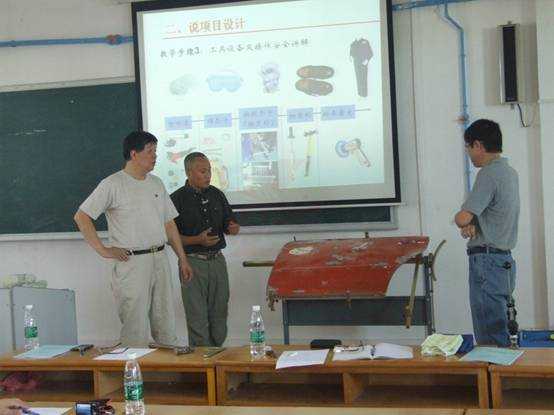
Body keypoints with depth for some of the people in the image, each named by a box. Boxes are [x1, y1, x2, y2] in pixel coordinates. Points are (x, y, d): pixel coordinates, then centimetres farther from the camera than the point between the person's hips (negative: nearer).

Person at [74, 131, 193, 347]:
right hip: (132, 263, -6)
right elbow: (81, 216, -10)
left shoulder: (156, 184, 14)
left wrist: (182, 259, 15)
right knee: (136, 330, -4)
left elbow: (169, 224, 18)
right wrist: (103, 250, -12)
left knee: (166, 325, 10)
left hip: (160, 260, 6)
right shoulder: (113, 185, -7)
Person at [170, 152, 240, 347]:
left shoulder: (216, 194, 9)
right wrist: (198, 240, -19)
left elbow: (229, 224, 17)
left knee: (219, 314, 9)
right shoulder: (177, 199, -6)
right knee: (197, 318, -2)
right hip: (193, 263, -5)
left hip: (217, 260, 5)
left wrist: (233, 228, -7)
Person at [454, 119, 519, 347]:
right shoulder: (509, 172, 14)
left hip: (487, 261, -10)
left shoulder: (489, 174, -16)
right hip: (505, 259, 10)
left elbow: (462, 218, -23)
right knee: (501, 332, 15)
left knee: (490, 340, -6)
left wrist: (464, 223, 0)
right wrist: (472, 224, -2)